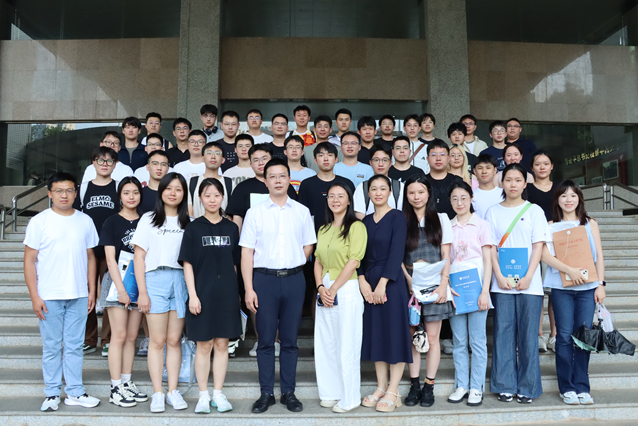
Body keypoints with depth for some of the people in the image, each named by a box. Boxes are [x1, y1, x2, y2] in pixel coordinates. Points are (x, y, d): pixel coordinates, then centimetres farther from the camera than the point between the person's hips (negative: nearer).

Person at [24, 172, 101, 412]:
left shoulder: (85, 221, 7)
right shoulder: (39, 221, -2)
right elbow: (29, 260, -3)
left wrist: (92, 291, 9)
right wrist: (34, 296, -8)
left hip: (78, 295, 3)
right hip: (49, 297, -2)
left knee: (75, 345, 9)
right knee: (51, 347, 7)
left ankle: (75, 392, 20)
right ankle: (52, 394, 20)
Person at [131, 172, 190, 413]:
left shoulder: (188, 223, 11)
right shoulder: (149, 219, 6)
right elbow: (138, 257, 2)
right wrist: (142, 292, -5)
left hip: (181, 280, 2)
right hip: (155, 280, -2)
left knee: (174, 340, 5)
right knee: (157, 341, 0)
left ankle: (173, 391, 14)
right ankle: (157, 393, 8)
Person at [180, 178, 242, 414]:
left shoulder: (231, 228, 7)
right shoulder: (194, 228, 0)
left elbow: (235, 264, 11)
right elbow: (187, 264, -2)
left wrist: (235, 292, 6)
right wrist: (192, 295, -9)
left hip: (227, 293, 2)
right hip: (202, 293, -2)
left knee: (222, 344, 7)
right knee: (204, 345, 4)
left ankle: (218, 394, 19)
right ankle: (203, 395, 17)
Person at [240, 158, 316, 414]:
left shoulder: (302, 211, 7)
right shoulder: (255, 213, 1)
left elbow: (308, 246, 13)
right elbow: (246, 252, -2)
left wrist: (291, 267, 2)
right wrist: (248, 288, -8)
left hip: (294, 280, 1)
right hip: (264, 279, -1)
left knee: (290, 340, 9)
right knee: (266, 340, 5)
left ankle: (289, 393, 19)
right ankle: (266, 394, 17)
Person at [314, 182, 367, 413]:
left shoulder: (356, 227, -6)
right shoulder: (323, 229, 14)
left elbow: (353, 261, -12)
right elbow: (318, 261, 11)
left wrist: (333, 289, -13)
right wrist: (320, 287, -4)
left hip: (347, 290, -6)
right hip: (324, 291, 7)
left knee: (346, 346, 0)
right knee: (325, 345, 11)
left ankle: (349, 398, 13)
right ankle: (330, 393, 24)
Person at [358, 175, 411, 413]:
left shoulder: (397, 217, -4)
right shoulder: (366, 221, 12)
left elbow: (397, 252, -12)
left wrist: (382, 283, -17)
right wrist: (362, 280, -7)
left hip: (391, 282, -6)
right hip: (369, 282, 6)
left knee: (394, 333, -1)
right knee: (375, 334, 9)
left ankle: (393, 392, 8)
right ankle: (381, 387, 19)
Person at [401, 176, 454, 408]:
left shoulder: (441, 219, 9)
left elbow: (446, 255, 5)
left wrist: (443, 283, -6)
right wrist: (409, 281, -10)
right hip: (409, 283, 1)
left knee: (432, 337, 1)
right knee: (412, 336, 4)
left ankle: (429, 387, 11)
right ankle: (414, 385, 15)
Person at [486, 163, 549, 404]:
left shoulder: (534, 210, 6)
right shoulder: (493, 212, 9)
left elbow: (538, 246, 0)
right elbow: (491, 247, 4)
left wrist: (528, 277, -11)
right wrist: (499, 276, -8)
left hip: (529, 283, -1)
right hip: (501, 282, 1)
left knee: (528, 335, 2)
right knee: (503, 334, 3)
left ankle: (528, 387, 13)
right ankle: (505, 386, 13)